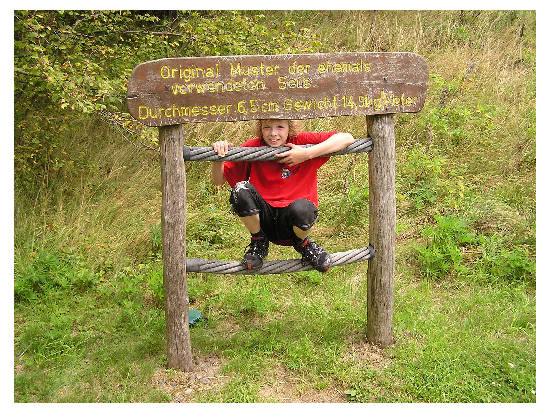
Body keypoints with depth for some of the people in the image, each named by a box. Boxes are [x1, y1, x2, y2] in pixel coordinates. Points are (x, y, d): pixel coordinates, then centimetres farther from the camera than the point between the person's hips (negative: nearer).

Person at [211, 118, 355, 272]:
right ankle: (258, 242, 1)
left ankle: (302, 243, 3)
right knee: (241, 190, -26)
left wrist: (307, 154, -24)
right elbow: (218, 180, -3)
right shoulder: (253, 147, -5)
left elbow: (347, 138, -16)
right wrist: (218, 157, -24)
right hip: (263, 218, 1)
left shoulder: (301, 141, -7)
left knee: (301, 207, -36)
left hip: (290, 223, -1)